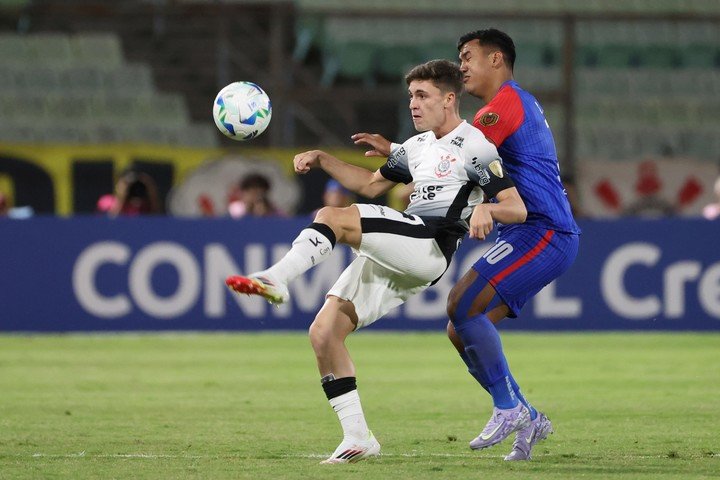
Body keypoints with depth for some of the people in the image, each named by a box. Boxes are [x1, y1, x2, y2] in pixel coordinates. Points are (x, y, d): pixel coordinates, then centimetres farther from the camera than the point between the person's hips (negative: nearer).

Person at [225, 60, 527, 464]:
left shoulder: (474, 147, 1)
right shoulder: (419, 146, 26)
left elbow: (517, 210, -6)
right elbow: (372, 185, 37)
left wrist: (486, 209, -27)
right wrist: (323, 160, 25)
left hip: (429, 246, -8)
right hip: (389, 261, 8)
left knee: (332, 218, -26)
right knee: (323, 333, -4)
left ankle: (275, 280, -39)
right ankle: (357, 437, -2)